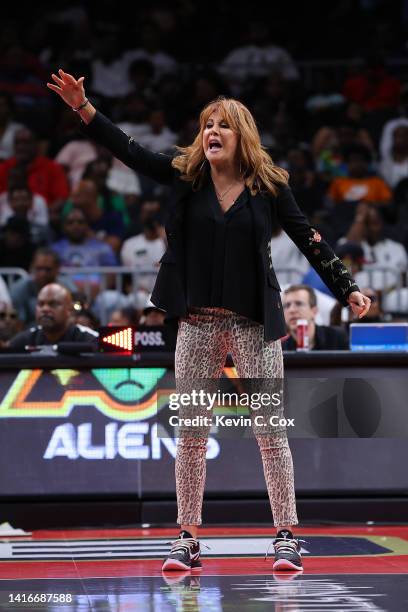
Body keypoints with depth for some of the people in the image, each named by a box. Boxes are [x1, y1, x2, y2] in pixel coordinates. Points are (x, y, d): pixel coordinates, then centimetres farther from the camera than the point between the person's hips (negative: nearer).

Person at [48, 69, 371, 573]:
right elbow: (129, 152, -6)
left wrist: (347, 288, -3)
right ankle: (187, 539, 11)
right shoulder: (186, 176, 1)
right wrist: (82, 107, -17)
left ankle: (286, 537, 6)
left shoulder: (268, 186, -2)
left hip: (254, 322, -2)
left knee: (271, 429, 0)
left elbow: (309, 241, 2)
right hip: (198, 323, 2)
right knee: (190, 432, 4)